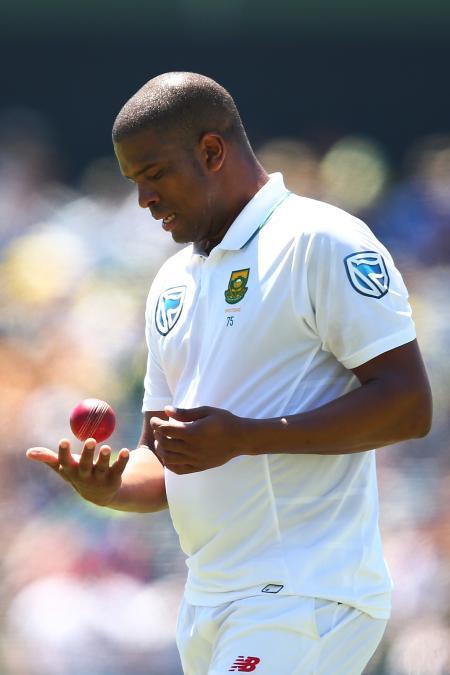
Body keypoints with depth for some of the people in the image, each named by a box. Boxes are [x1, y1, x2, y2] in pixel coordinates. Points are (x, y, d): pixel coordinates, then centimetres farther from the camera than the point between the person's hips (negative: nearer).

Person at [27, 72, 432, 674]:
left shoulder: (320, 241, -6)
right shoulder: (173, 284, 19)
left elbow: (409, 406, -14)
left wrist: (241, 437, -19)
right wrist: (111, 487, -2)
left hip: (305, 600, -8)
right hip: (209, 599, 8)